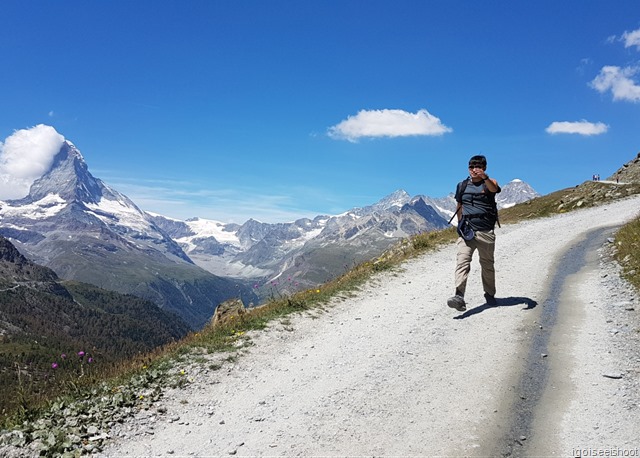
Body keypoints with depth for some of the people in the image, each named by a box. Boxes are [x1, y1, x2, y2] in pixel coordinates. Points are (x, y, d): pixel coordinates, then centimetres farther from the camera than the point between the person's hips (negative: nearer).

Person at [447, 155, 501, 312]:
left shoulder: (489, 182, 1)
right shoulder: (462, 186, 11)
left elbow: (495, 189, -25)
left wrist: (484, 177, -45)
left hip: (486, 232, -1)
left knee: (487, 264, 11)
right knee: (462, 261, -17)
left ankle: (490, 295, 31)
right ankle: (459, 297, -29)